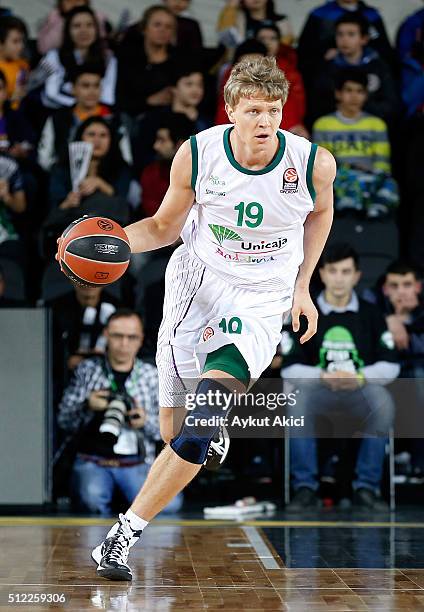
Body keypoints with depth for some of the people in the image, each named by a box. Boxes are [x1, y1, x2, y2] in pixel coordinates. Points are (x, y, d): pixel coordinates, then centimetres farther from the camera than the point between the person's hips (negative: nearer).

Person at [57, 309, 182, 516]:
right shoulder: (87, 369, 10)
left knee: (169, 504, -29)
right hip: (92, 461, -1)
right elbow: (64, 419, 9)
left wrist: (146, 421, -10)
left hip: (137, 464, 1)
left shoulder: (152, 376, 11)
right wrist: (87, 406, -11)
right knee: (91, 497, -36)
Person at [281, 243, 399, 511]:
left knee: (383, 399, -34)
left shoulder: (371, 314, 9)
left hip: (361, 391, 1)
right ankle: (305, 488, -24)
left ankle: (367, 487, -21)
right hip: (319, 390, 0)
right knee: (297, 399, -35)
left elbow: (391, 366, 1)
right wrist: (323, 377, -21)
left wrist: (360, 377, -18)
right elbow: (290, 368, -2)